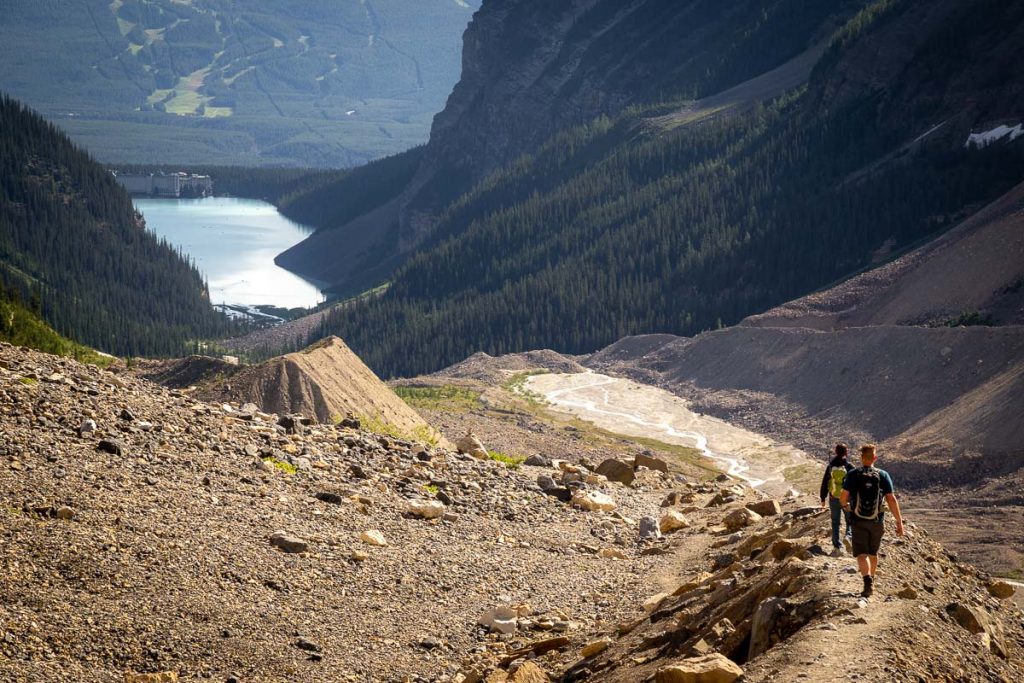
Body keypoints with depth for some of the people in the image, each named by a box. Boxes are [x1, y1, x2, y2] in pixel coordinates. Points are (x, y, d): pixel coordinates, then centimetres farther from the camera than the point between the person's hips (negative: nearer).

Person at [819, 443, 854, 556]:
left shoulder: (830, 467, -3)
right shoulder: (849, 467, -9)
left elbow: (824, 483, 2)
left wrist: (823, 499, 10)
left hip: (833, 499, 2)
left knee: (835, 523, 10)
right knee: (850, 520, 15)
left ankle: (836, 547, 8)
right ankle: (848, 535, -13)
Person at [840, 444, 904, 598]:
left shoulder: (853, 475, -7)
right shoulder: (883, 475, -5)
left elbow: (843, 497, -7)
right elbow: (891, 500, -8)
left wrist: (844, 505, 18)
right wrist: (899, 522, -4)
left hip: (859, 521, -2)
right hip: (877, 521, 2)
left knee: (862, 553, -5)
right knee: (873, 552, 21)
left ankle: (868, 581, -27)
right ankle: (871, 580, 37)